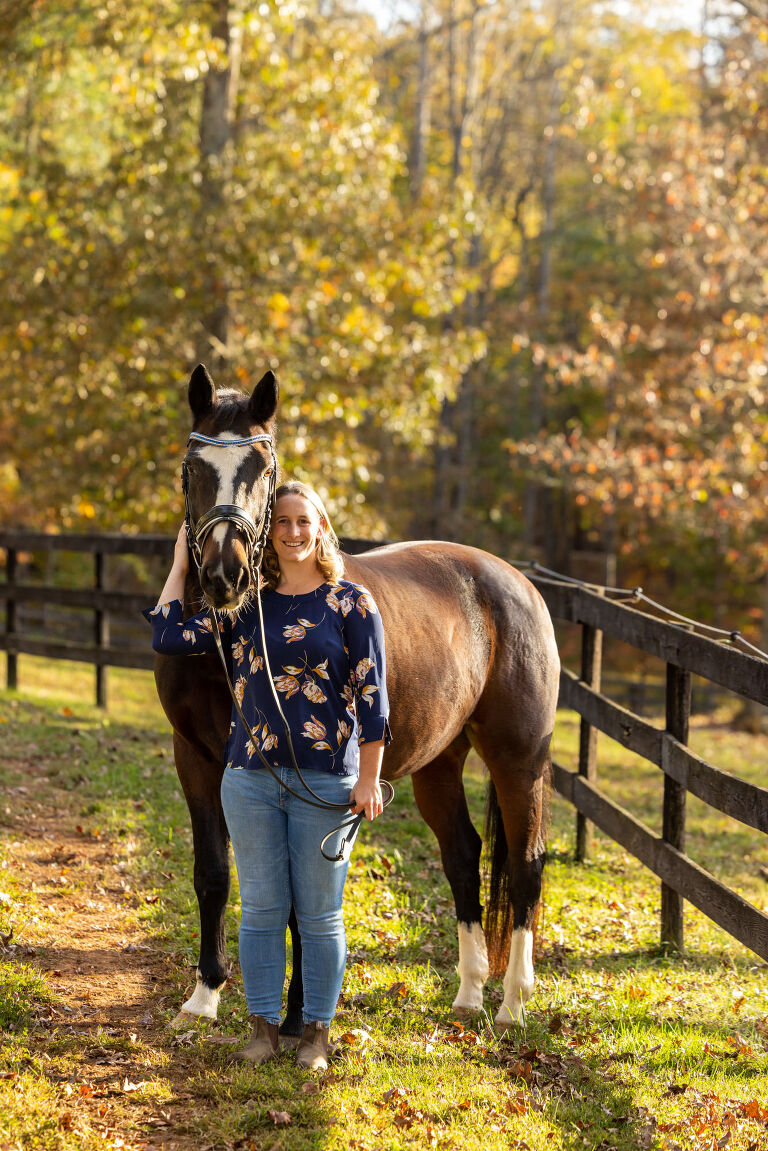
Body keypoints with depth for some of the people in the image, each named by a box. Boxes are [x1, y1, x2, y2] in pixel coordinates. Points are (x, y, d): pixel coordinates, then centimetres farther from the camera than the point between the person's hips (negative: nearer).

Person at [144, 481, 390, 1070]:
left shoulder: (352, 603, -2)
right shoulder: (245, 606, 7)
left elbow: (372, 696, -3)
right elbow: (170, 637, -1)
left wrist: (369, 780, -6)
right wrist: (182, 560, 3)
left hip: (324, 779, -3)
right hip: (251, 777, 3)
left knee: (319, 913, 5)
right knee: (261, 908, 8)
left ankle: (318, 1029, 17)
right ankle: (264, 1025, 18)